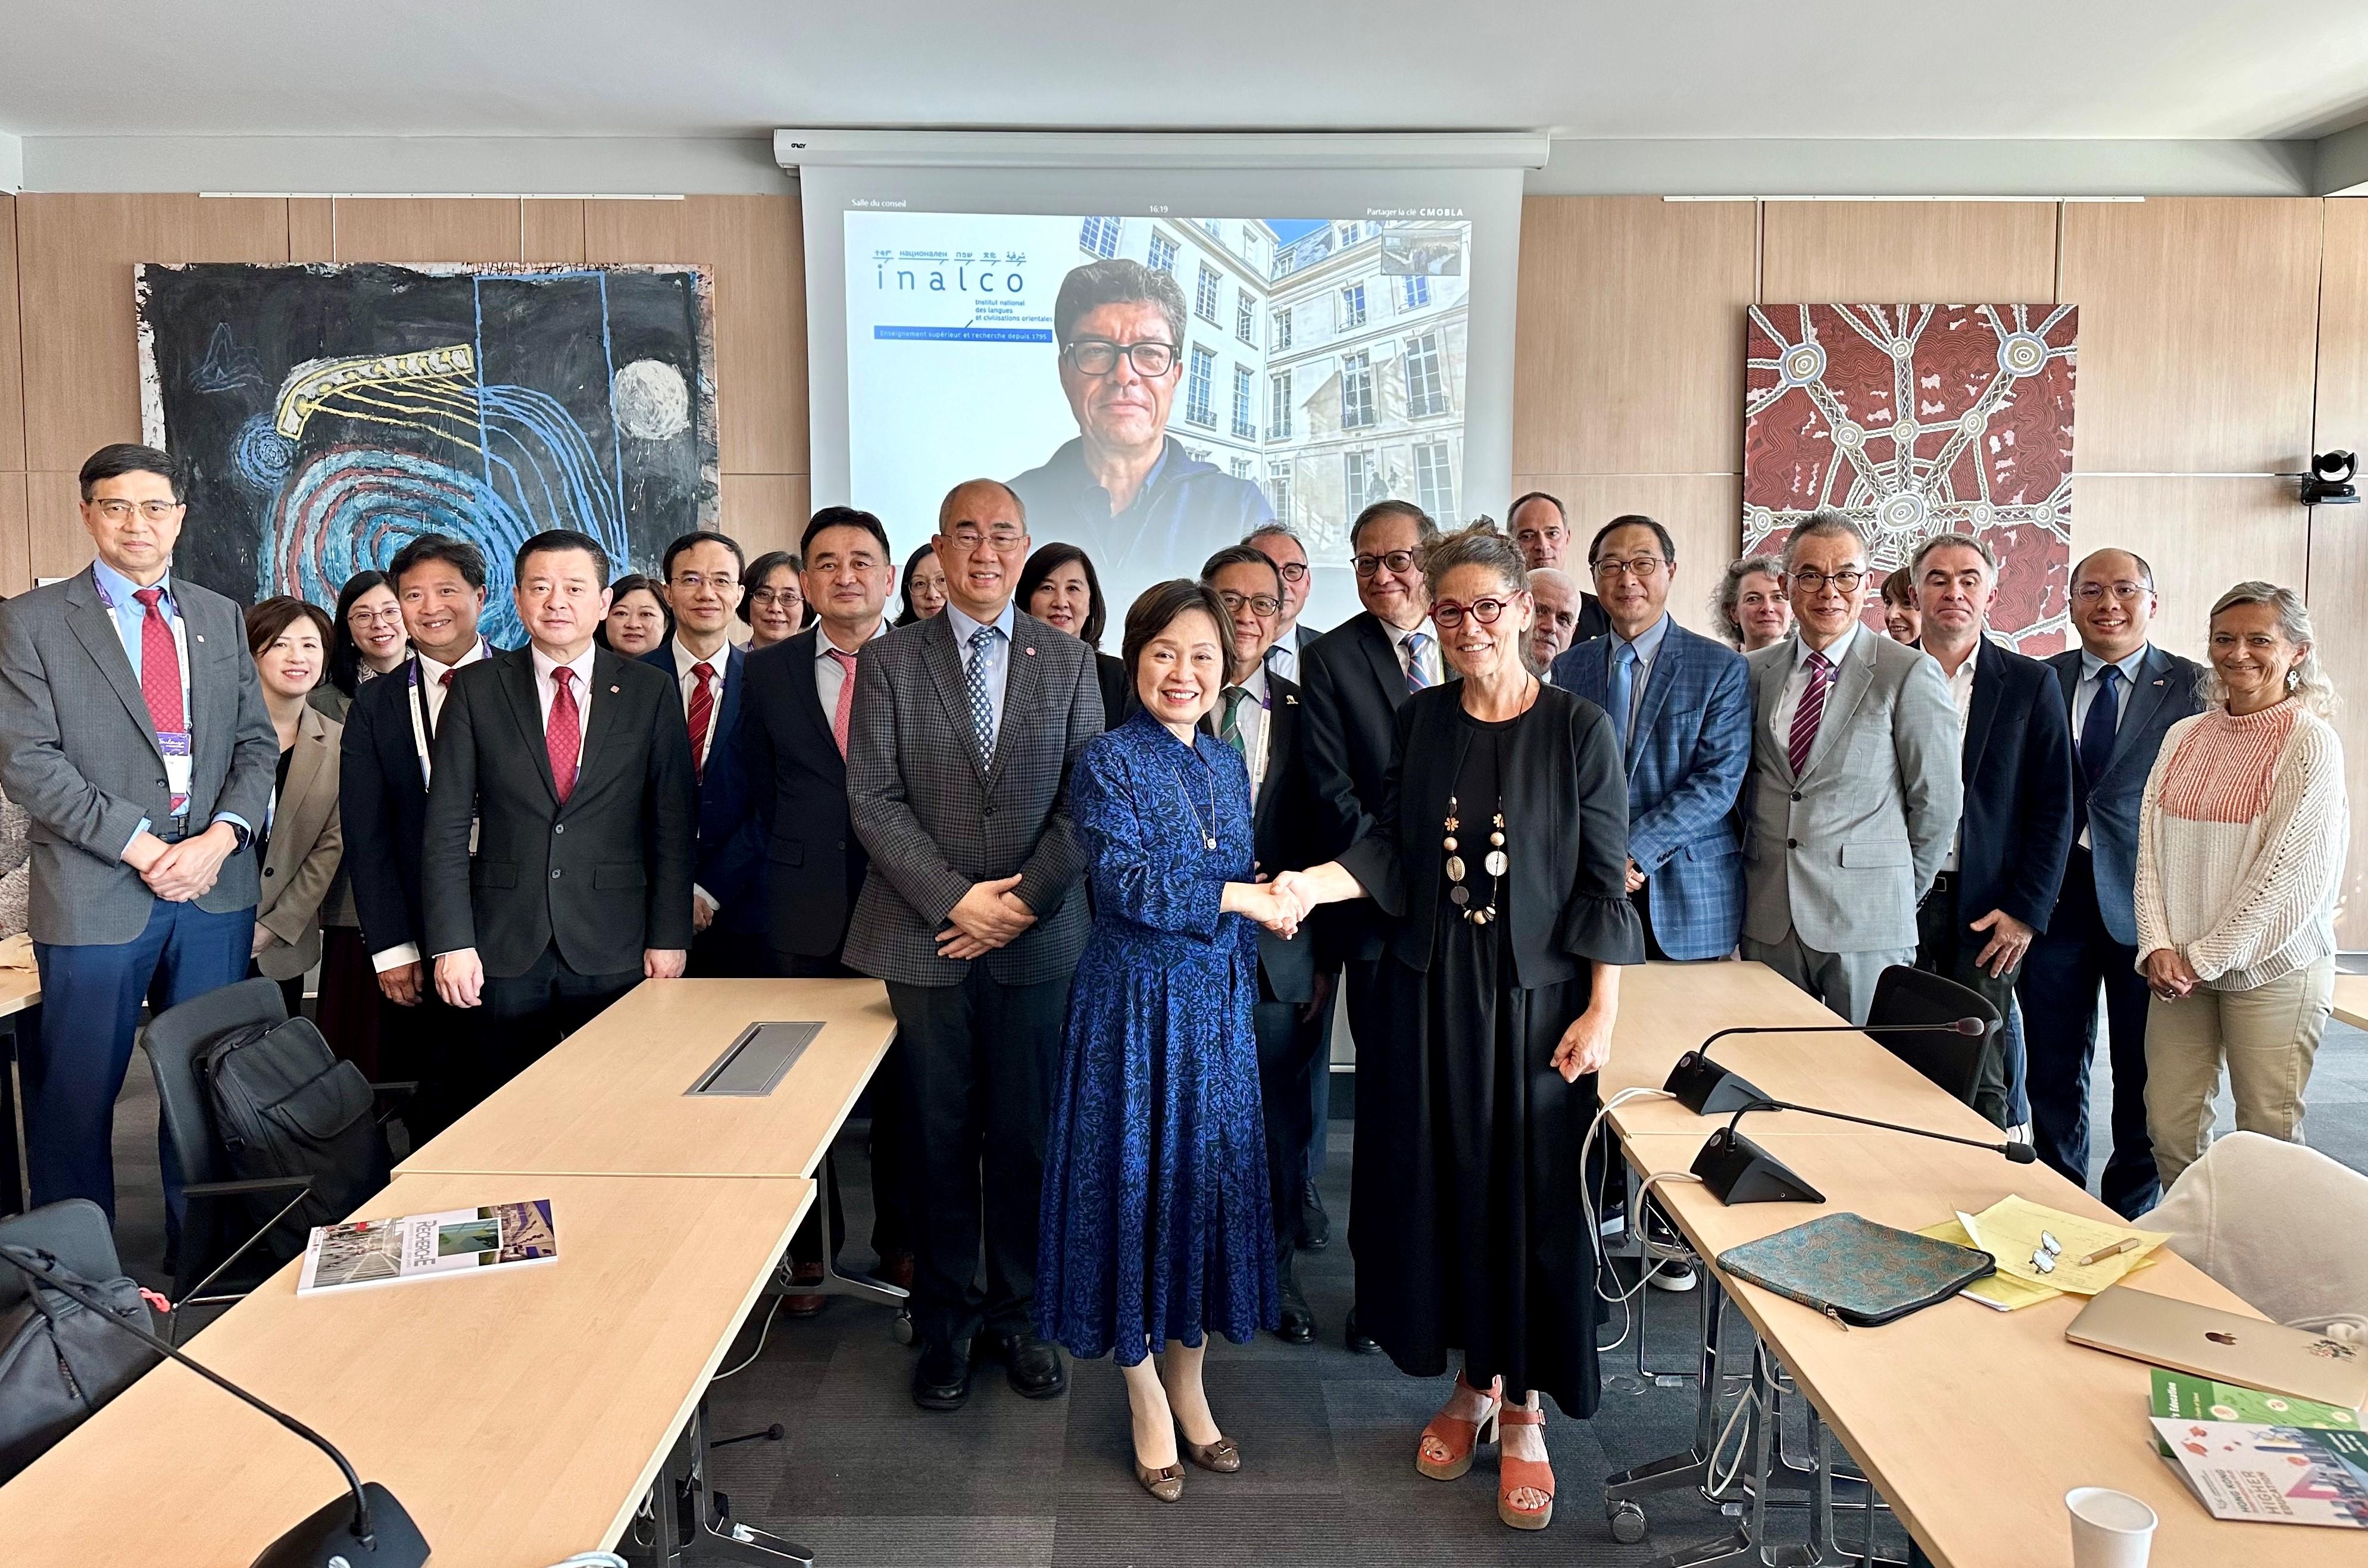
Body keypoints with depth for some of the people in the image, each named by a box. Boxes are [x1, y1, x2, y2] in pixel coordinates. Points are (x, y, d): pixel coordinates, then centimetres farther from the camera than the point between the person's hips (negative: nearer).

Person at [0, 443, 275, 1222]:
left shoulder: (220, 618, 13)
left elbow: (256, 742, 10)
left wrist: (221, 836, -7)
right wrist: (141, 847, -13)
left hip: (218, 887, 3)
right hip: (95, 893, -3)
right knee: (76, 1096, 5)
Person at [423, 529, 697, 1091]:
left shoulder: (651, 692, 3)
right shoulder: (476, 689, 4)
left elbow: (674, 824, 2)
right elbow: (446, 826, 1)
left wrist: (669, 937, -3)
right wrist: (452, 942, -6)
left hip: (614, 948, 0)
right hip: (505, 948, 1)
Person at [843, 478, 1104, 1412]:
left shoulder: (1068, 661, 6)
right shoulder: (889, 662, 3)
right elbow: (873, 801, -4)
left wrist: (1025, 897, -10)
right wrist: (958, 899, -13)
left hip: (1038, 940, 1)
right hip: (925, 940, -1)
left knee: (1026, 1137, 8)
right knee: (939, 1140, 8)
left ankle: (1016, 1313, 24)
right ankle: (945, 1321, 23)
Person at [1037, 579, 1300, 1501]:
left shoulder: (1227, 765, 8)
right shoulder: (1109, 763, -11)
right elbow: (1129, 885, -20)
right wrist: (1240, 897, -17)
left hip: (1216, 1006, 6)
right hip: (1136, 1002, -6)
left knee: (1209, 1176, 12)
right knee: (1134, 1178, 5)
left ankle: (1188, 1379, 29)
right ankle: (1147, 1399, 21)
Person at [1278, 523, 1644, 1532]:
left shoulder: (1579, 728, -6)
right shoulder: (1421, 719, 4)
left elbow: (1605, 883, -6)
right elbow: (1391, 848, 3)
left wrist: (1602, 1014, -11)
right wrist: (1314, 884, -15)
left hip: (1537, 996, -3)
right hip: (1432, 992, 3)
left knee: (1534, 1196, 4)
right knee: (1446, 1186, 11)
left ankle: (1526, 1412, 21)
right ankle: (1472, 1382, 30)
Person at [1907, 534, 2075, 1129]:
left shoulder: (2029, 684, 4)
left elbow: (2053, 808, 2)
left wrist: (2026, 911, -5)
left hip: (1985, 912, -1)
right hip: (1894, 902, 1)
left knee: (1982, 1080, 1)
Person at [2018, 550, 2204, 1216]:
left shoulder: (2195, 686, -1)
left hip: (2143, 903, -2)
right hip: (2053, 896, 2)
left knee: (2141, 1078, 9)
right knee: (2054, 1072, 12)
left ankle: (2128, 1220, 25)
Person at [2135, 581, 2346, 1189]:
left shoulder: (2311, 742, -6)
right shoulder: (2184, 736, 8)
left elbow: (2291, 871, -11)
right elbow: (2151, 846, 7)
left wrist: (2206, 958, -10)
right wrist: (2159, 946, -5)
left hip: (2271, 968, -4)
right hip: (2179, 966, 4)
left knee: (2267, 1137, 4)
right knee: (2169, 1128, 5)